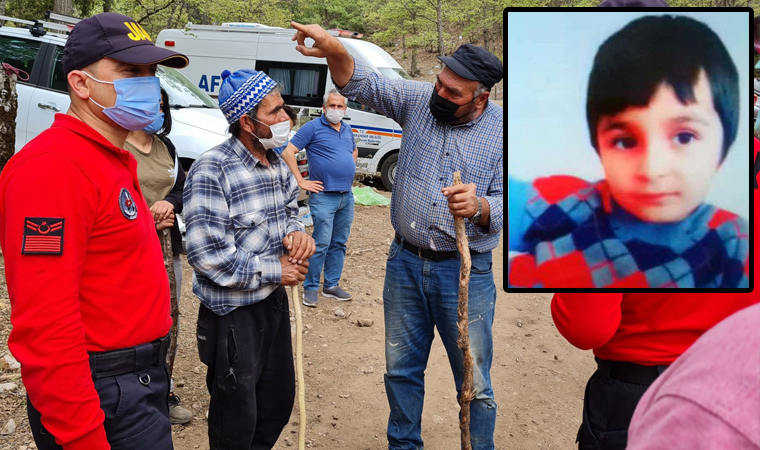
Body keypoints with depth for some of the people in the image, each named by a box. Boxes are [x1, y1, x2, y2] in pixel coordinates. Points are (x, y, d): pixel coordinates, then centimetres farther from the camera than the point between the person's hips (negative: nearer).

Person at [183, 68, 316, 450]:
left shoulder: (277, 164, 3)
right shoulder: (211, 170, -22)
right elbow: (208, 254, -26)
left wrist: (295, 233, -6)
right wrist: (275, 272, -19)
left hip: (274, 301, 8)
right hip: (232, 312, -7)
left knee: (279, 400, 21)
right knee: (237, 419, 11)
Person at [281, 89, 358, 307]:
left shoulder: (347, 130, 14)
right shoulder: (313, 127, -6)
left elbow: (354, 151, 34)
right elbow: (288, 152, -11)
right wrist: (301, 181, -12)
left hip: (347, 196, 7)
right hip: (324, 196, -7)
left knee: (339, 243, 11)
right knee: (321, 244, -7)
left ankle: (331, 285, 21)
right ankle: (310, 288, 5)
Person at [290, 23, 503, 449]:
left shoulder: (505, 133, -10)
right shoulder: (420, 99, -1)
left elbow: (506, 203, -14)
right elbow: (366, 84, -6)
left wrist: (478, 207, -36)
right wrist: (336, 50, -26)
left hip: (466, 271, -3)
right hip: (405, 261, 4)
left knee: (474, 383, 8)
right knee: (401, 368, 19)